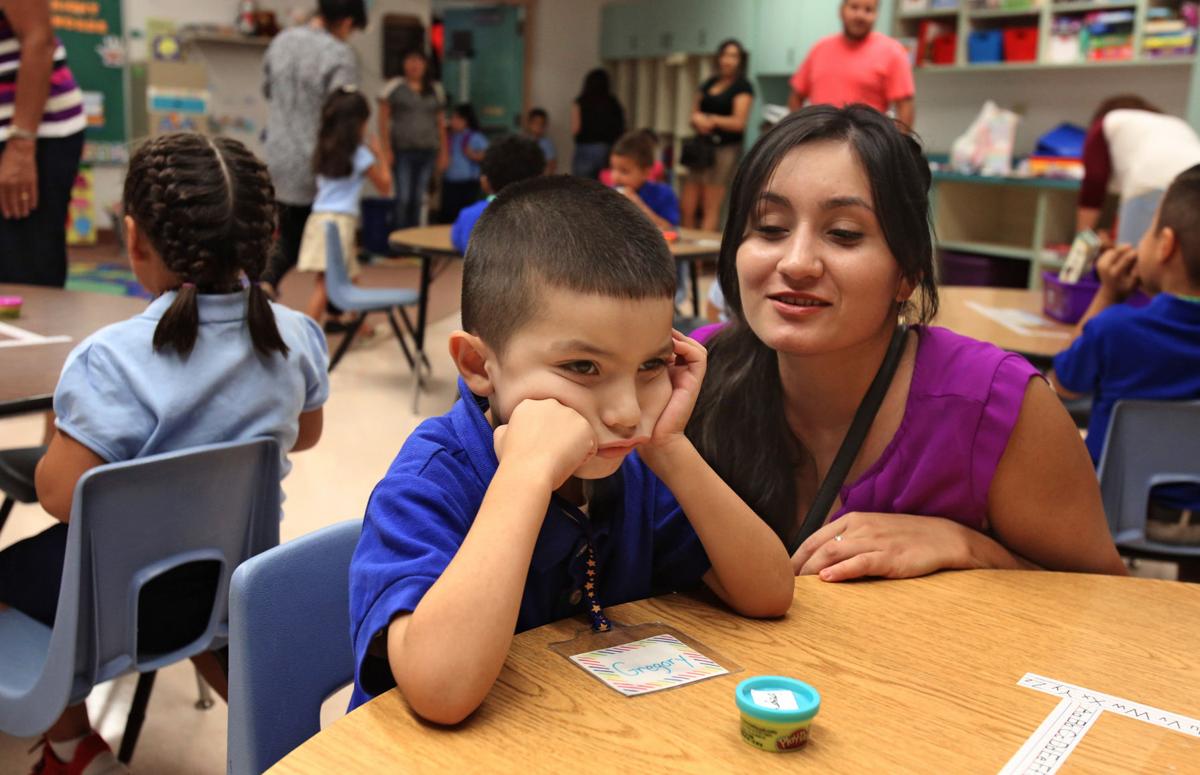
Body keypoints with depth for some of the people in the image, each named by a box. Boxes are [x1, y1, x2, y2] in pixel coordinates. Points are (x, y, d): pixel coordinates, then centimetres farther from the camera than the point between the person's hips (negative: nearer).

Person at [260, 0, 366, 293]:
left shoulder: (281, 41, 5)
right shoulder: (339, 55, -16)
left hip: (280, 162, 6)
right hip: (319, 166, -5)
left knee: (288, 242, 18)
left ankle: (265, 283, -5)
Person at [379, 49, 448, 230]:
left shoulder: (435, 90, 14)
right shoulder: (394, 86, 3)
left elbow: (441, 123, 17)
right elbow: (383, 120, 0)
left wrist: (444, 152, 11)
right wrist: (387, 149, -8)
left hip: (427, 152, 3)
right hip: (402, 152, -3)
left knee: (418, 200, 6)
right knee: (404, 198, -8)